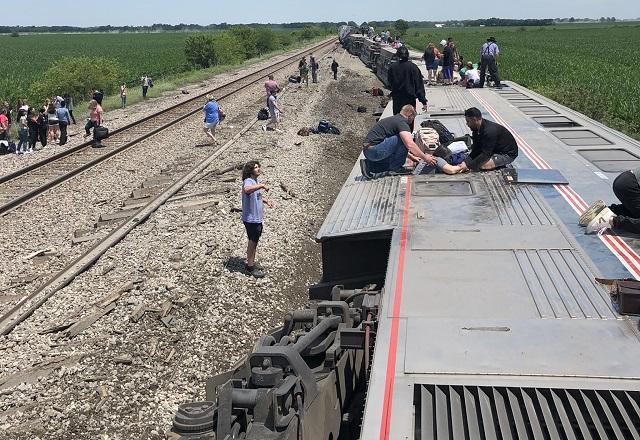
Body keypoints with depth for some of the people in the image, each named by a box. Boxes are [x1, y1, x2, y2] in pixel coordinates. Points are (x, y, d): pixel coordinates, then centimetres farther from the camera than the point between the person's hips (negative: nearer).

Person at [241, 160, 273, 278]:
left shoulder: (256, 182, 10)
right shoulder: (248, 181, -20)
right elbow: (247, 190, -47)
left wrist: (266, 201, 14)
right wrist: (262, 185, -41)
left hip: (257, 218, 9)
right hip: (251, 219, -9)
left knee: (254, 241, 18)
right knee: (252, 242, 1)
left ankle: (252, 263, 32)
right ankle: (250, 266, 11)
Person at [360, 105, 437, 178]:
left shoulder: (394, 119, 22)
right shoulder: (402, 122, -9)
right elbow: (410, 145, -22)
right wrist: (425, 157, -13)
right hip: (375, 151, -10)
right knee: (404, 139, -11)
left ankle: (369, 165, 11)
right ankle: (396, 168, -2)